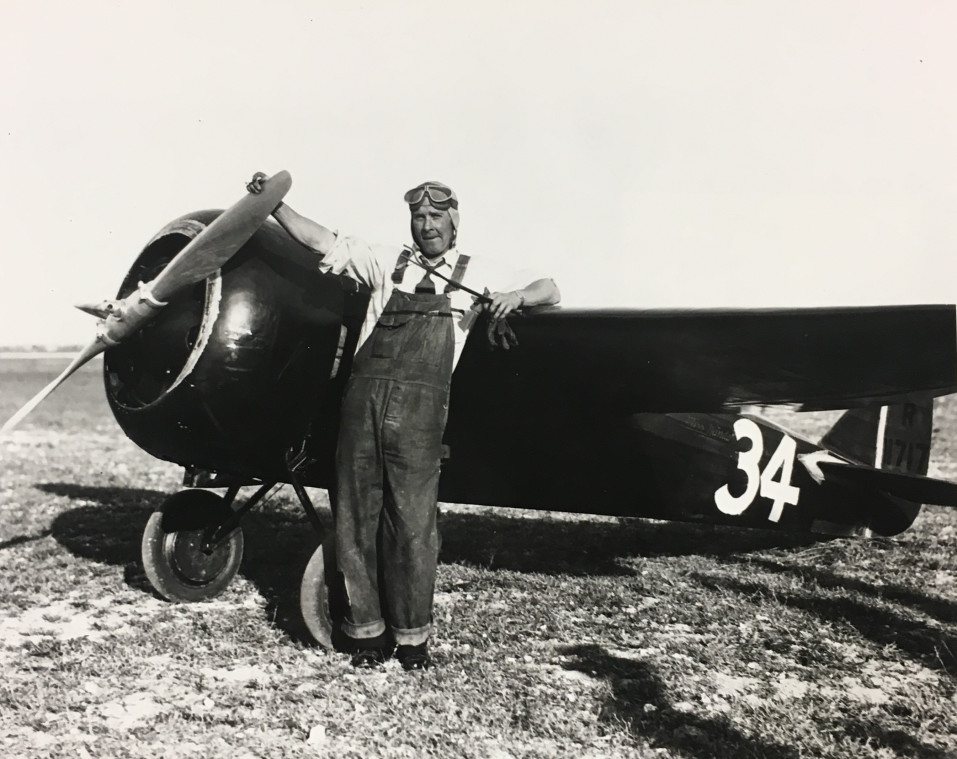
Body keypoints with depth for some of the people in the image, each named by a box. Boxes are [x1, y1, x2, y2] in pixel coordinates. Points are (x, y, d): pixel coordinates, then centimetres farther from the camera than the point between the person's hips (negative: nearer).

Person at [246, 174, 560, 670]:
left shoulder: (475, 274, 20)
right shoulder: (387, 262, 21)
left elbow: (549, 290, 22)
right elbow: (323, 242, 19)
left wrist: (517, 296, 1)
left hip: (419, 405, -1)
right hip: (364, 395, 2)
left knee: (413, 521, -4)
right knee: (355, 514, 2)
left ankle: (411, 635, 11)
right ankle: (365, 629, 15)